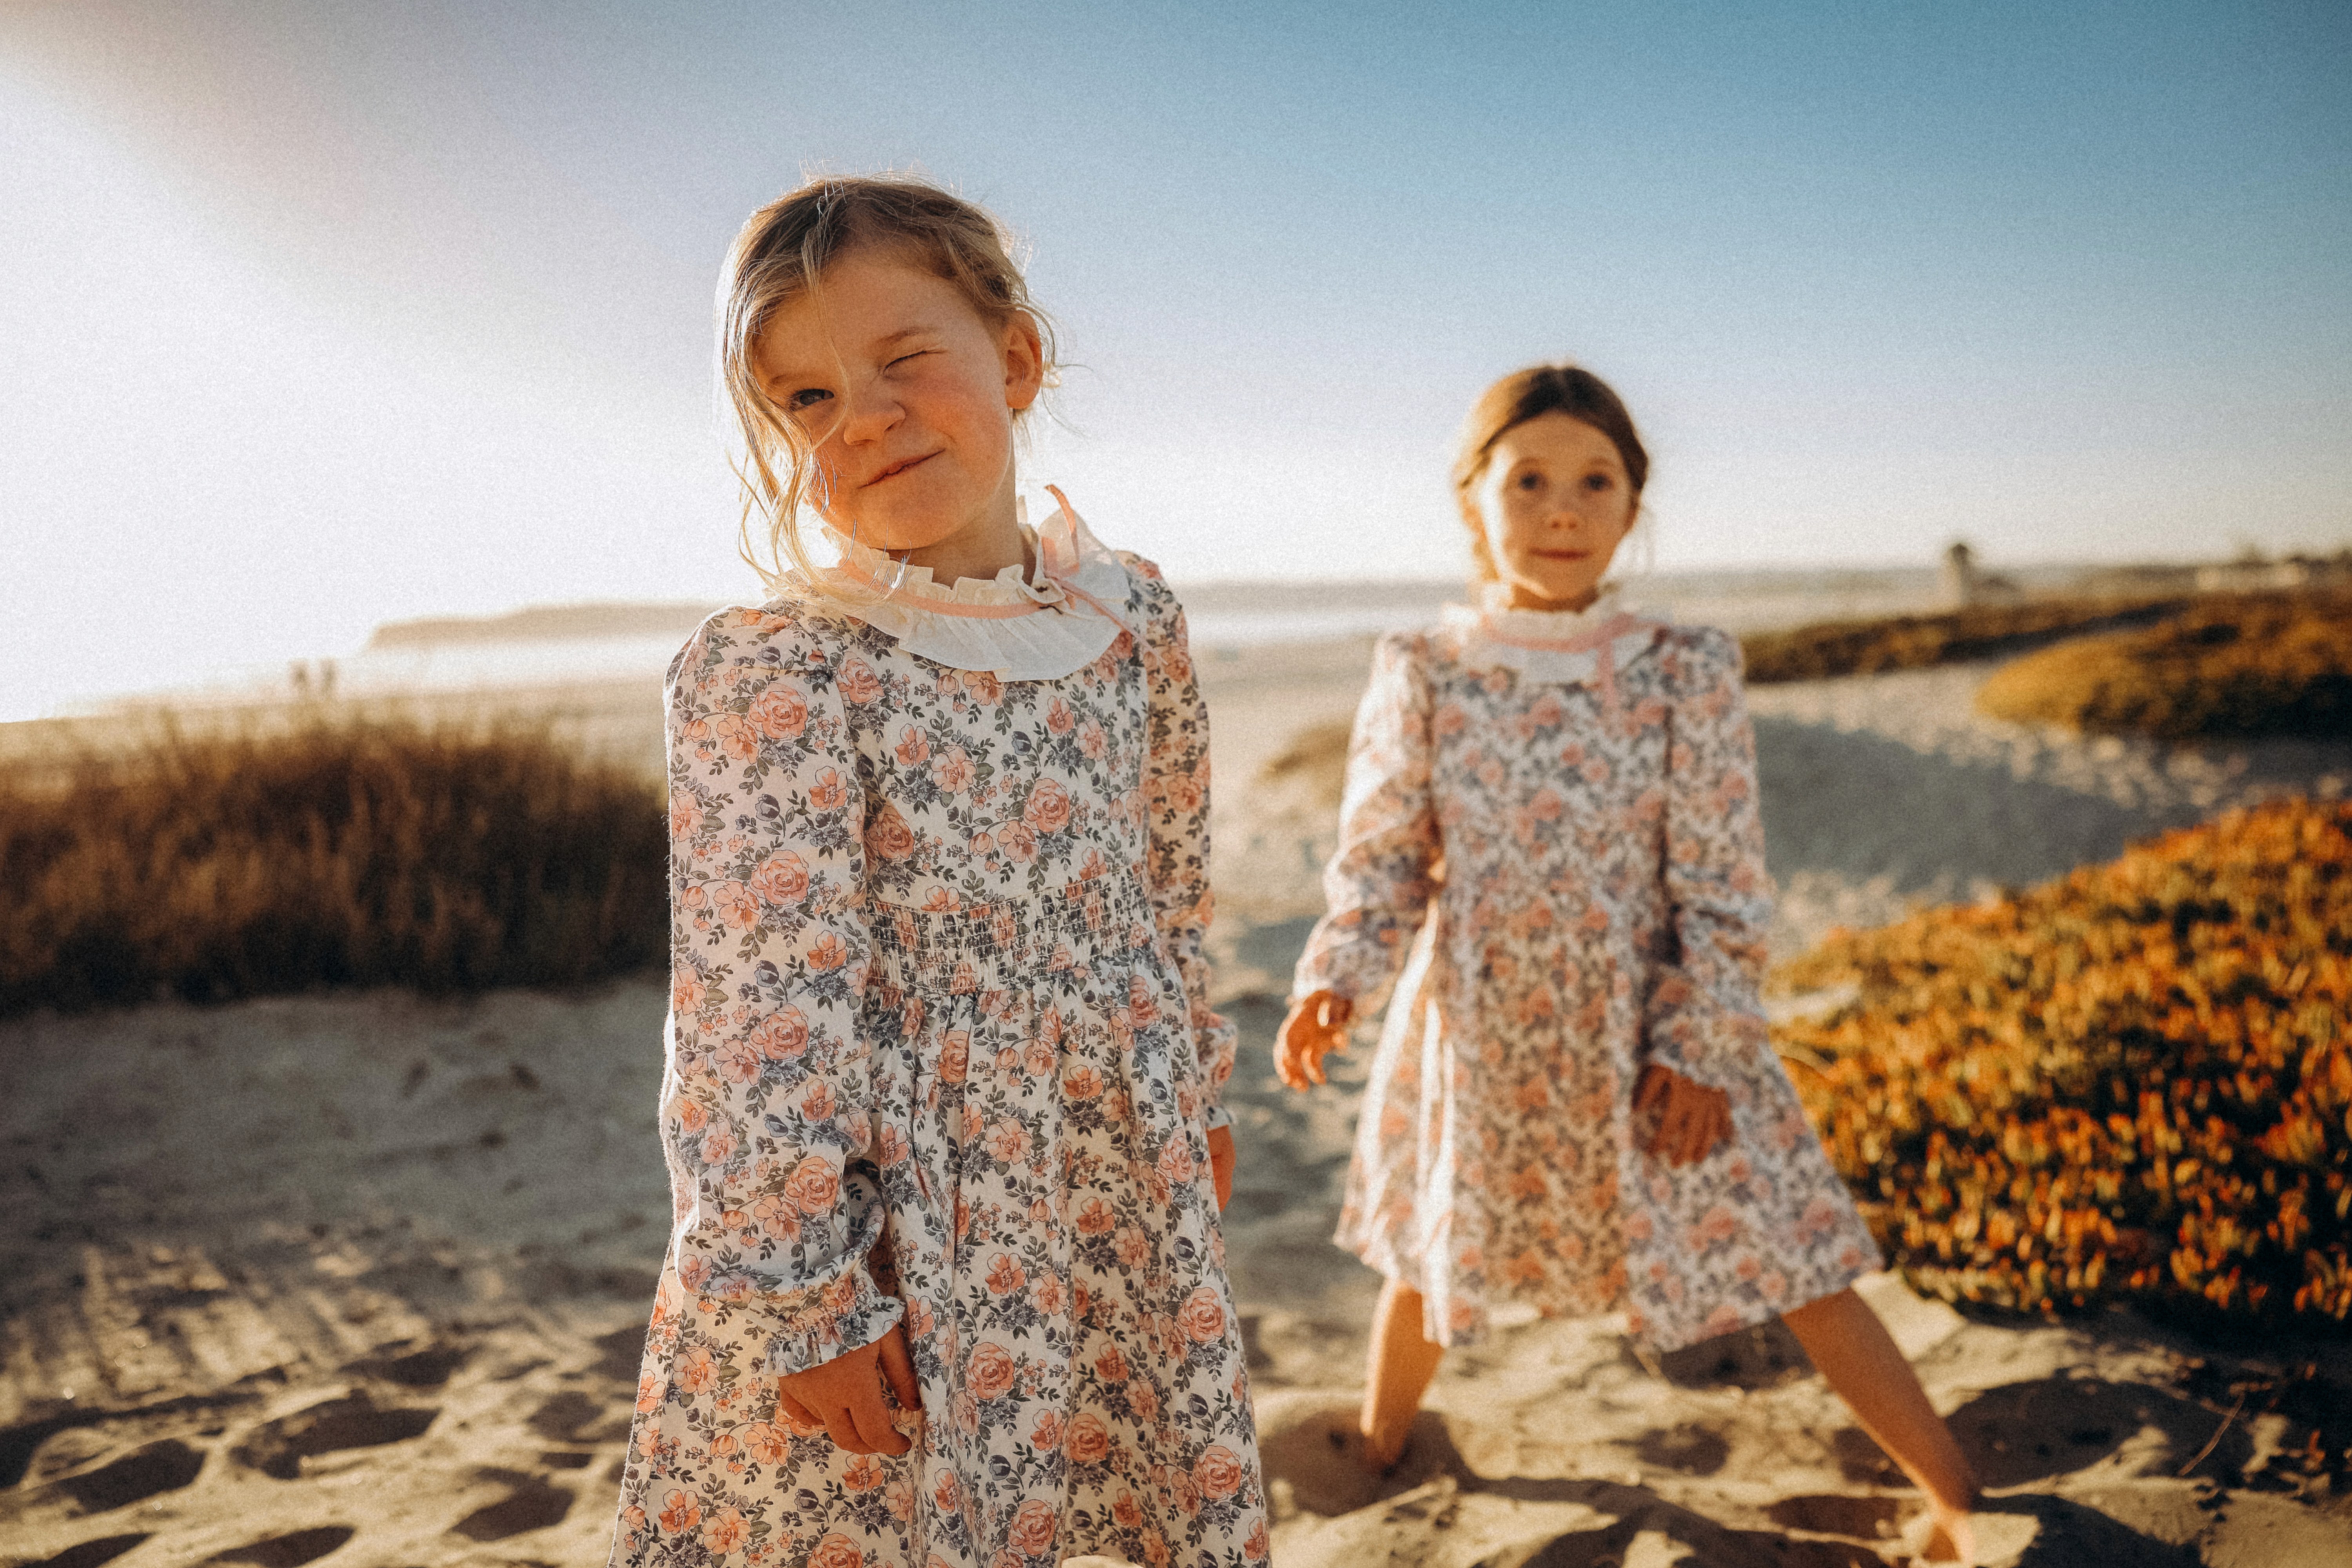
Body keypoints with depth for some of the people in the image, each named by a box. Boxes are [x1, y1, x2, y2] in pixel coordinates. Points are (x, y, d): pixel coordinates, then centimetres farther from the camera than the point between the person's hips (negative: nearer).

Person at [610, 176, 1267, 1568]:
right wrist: (801, 1284, -15)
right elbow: (760, 1008, -17)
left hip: (1121, 1183, 5)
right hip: (888, 1202, -4)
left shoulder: (1136, 619, 0)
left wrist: (1198, 1093, 17)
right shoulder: (770, 676, -16)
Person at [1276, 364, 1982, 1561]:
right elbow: (1380, 857, -3)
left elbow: (1721, 882, -5)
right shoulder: (1421, 673, -7)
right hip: (1476, 1033, 1)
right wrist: (1333, 982, -18)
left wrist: (1698, 1047, -9)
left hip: (1645, 1033, -1)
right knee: (1430, 1253, 20)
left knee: (1785, 1263, 5)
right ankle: (1376, 1451, 48)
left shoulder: (1684, 671, -8)